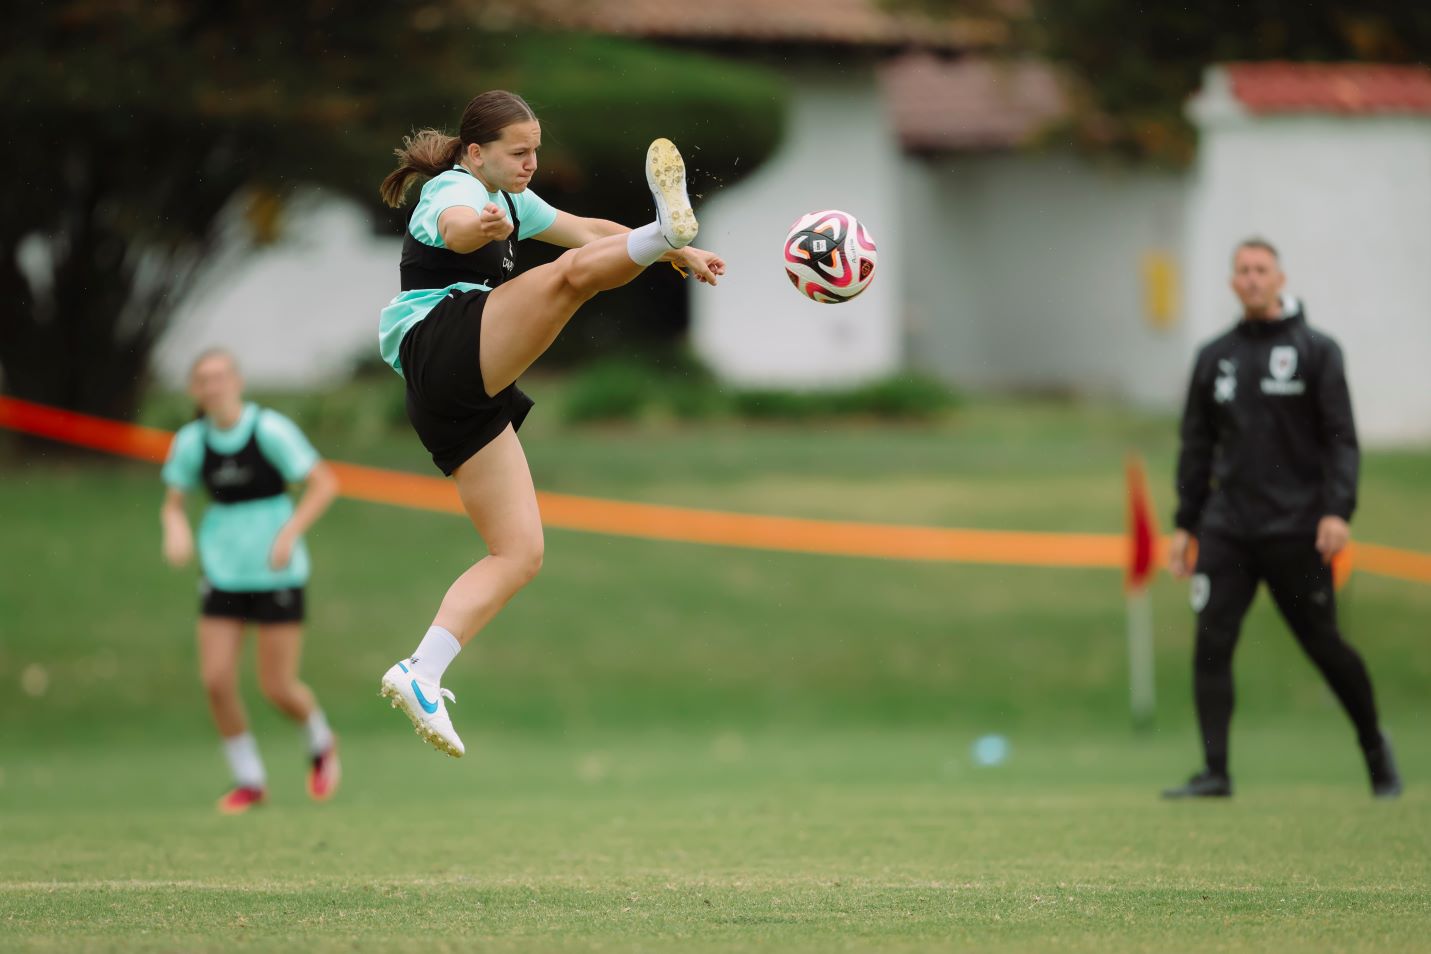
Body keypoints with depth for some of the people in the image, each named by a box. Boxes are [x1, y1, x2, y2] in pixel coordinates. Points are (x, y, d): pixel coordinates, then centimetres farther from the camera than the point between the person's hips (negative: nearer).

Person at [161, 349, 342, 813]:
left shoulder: (270, 429, -13)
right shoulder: (191, 441, -1)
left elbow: (324, 483, -11)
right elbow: (173, 503, 10)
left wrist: (289, 533, -21)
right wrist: (176, 530, -13)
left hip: (276, 573, -4)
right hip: (222, 572, 4)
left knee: (278, 688, -3)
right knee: (216, 679, -8)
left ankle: (321, 743, 30)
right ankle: (248, 780, 9)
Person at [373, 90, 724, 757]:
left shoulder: (508, 198, 26)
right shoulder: (456, 189, -3)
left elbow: (587, 229, 35)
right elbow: (455, 225, -29)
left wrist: (681, 257, 31)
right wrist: (480, 226, -53)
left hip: (462, 400, 9)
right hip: (446, 346, -9)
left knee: (520, 554, 2)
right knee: (572, 272, -29)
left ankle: (420, 675, -6)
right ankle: (665, 226, -58)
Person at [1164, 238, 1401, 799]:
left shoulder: (1316, 351, 2)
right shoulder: (1215, 358, 12)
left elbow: (1341, 438, -3)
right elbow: (1197, 446, 17)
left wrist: (1337, 510, -15)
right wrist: (1185, 525, 12)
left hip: (1296, 531, -3)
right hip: (1226, 530, 3)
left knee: (1324, 644, 2)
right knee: (1212, 644, -9)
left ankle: (1374, 746, 24)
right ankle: (1215, 771, -7)